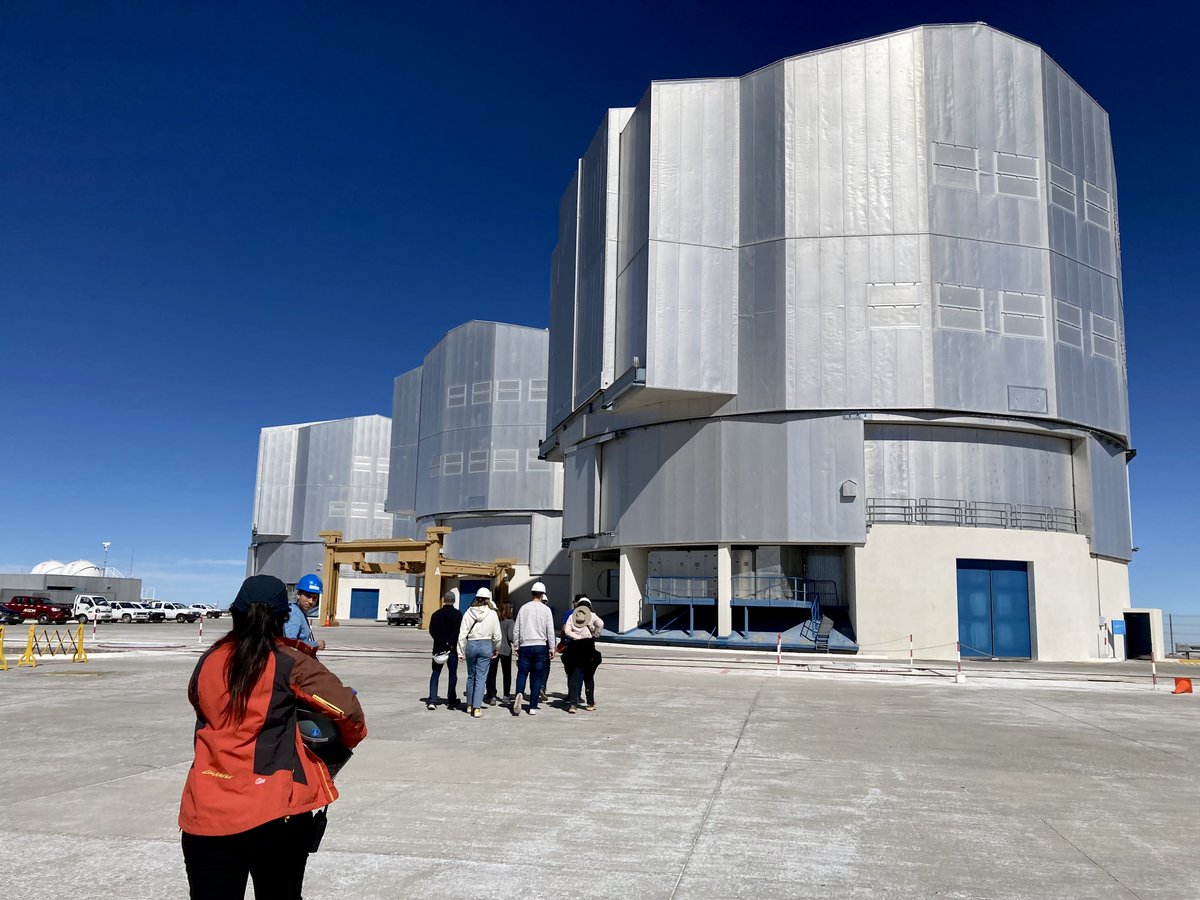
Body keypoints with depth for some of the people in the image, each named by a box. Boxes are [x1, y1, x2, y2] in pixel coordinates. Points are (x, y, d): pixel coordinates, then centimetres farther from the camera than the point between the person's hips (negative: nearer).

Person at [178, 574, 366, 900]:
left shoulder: (208, 662, 4)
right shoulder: (290, 662, -6)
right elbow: (347, 709, -8)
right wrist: (351, 740, 13)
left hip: (206, 814, 3)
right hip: (275, 814, -2)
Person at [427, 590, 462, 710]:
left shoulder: (436, 614, 3)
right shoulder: (458, 614, -7)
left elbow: (432, 631, -4)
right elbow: (458, 631, -16)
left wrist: (443, 643, -10)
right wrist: (449, 644, -12)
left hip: (438, 649, 2)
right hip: (453, 650, -2)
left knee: (435, 674, 11)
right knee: (453, 675, 7)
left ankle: (432, 700, 1)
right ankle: (451, 702, 7)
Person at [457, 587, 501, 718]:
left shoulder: (469, 612, -1)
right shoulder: (492, 614, -4)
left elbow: (462, 634, -2)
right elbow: (496, 635, 0)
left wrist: (461, 652, 4)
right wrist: (496, 649, 15)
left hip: (471, 645, 2)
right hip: (486, 645, -2)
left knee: (471, 676, 16)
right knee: (481, 677, 1)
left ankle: (469, 705, 25)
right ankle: (477, 708, -4)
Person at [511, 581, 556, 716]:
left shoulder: (523, 608, 6)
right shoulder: (546, 609, 0)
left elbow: (516, 629, 8)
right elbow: (550, 631, -1)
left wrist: (516, 646, 15)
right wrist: (552, 648, 5)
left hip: (525, 646, 1)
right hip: (540, 646, -1)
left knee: (522, 673, 4)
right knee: (537, 677, 4)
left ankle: (519, 693, -26)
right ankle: (533, 707, 2)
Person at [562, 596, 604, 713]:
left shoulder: (572, 616, 8)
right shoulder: (592, 615, 3)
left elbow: (566, 631, -5)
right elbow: (600, 623, -16)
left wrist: (577, 636, -5)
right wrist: (595, 635, -4)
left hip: (574, 646, 1)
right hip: (588, 645, -1)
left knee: (573, 676, 5)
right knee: (588, 676, 13)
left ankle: (573, 704, -3)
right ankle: (591, 703, 20)